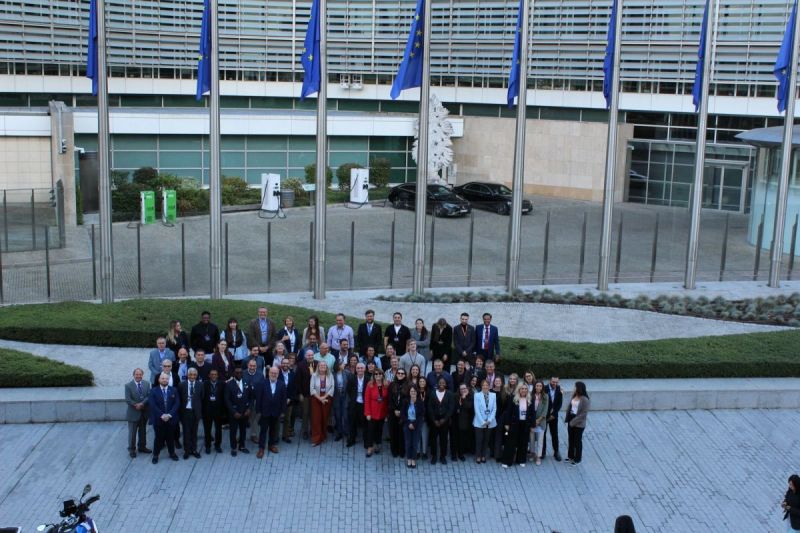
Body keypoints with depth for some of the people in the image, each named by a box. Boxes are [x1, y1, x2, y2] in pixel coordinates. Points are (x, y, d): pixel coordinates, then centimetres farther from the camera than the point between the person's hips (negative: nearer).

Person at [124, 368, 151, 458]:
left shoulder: (146, 384, 1)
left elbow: (148, 396, -7)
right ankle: (131, 450, 15)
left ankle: (142, 447, 32)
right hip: (133, 413, -4)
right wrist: (136, 405, -21)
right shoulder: (128, 385, -10)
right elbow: (128, 400, -16)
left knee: (143, 431, 17)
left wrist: (142, 404, -21)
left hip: (144, 412, 4)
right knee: (132, 432, 4)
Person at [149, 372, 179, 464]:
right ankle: (155, 455, 16)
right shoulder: (153, 391, -1)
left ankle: (172, 453, 24)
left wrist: (169, 414, -14)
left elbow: (177, 403, -2)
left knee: (171, 437, 10)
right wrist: (162, 415, -18)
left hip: (171, 419, 2)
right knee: (159, 438, 4)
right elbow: (153, 405, -9)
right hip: (158, 419, -2)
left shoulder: (173, 390, 5)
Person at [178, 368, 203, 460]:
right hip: (185, 411, -1)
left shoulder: (200, 385, 0)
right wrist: (180, 411, -4)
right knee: (186, 432, 5)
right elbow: (179, 399, 0)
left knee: (194, 432, 11)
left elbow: (202, 399, 1)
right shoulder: (181, 385, -3)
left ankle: (194, 449, 21)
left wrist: (201, 411, -2)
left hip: (196, 411, 1)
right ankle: (187, 450, 15)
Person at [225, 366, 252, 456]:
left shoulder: (246, 383, 2)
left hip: (245, 412, 3)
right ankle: (233, 448, 22)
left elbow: (250, 397, 7)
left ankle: (242, 446, 29)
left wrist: (248, 409, -5)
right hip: (234, 413, -3)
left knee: (243, 430, 13)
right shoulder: (229, 384, -9)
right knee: (233, 431, 8)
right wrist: (234, 412, -14)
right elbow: (227, 400, -10)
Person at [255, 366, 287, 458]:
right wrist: (258, 410, -7)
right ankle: (261, 448, 8)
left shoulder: (281, 385, -2)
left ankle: (272, 445, 28)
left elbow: (283, 399, 0)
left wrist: (282, 411, -2)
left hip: (276, 412, 2)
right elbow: (259, 397, -6)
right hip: (265, 411, -2)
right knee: (263, 430, 3)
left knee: (273, 429, 14)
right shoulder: (263, 383, -8)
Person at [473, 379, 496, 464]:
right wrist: (482, 422, -13)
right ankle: (478, 456, 15)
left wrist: (489, 420, -10)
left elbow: (494, 409, 0)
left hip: (490, 422, 2)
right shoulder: (477, 395, -5)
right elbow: (477, 410, -9)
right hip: (479, 422, -2)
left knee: (486, 440, 10)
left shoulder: (493, 395, 2)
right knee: (479, 440, 3)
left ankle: (483, 456, 22)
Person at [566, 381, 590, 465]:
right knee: (570, 439, 17)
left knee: (578, 440, 8)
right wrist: (567, 418, 2)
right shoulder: (574, 396, -1)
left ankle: (577, 459, 22)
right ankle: (570, 456, 34)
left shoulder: (584, 400, -20)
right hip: (571, 421, 7)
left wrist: (574, 421, -20)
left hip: (579, 423, -6)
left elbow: (584, 413, -20)